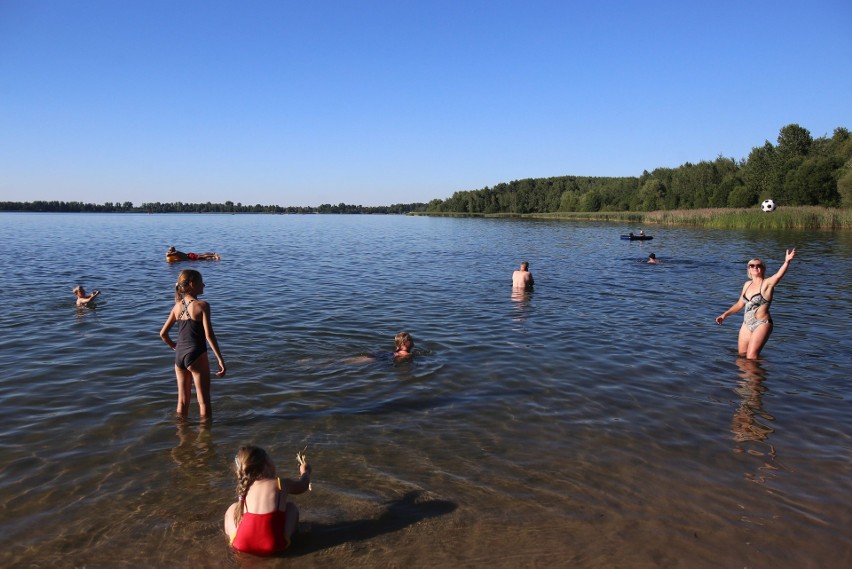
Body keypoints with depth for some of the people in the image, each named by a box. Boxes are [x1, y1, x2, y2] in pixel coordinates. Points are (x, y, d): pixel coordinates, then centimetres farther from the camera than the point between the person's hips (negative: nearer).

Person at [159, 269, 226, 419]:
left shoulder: (177, 306, 6)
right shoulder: (202, 305, -12)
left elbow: (163, 334, 9)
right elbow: (209, 335, -17)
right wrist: (220, 359, -14)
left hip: (179, 356, 6)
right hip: (196, 355, -6)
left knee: (182, 401, 18)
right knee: (204, 401, 6)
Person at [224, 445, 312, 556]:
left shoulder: (244, 489, 8)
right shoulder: (281, 484, 1)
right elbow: (303, 486, 23)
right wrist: (305, 472, 45)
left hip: (241, 546, 2)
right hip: (274, 546, -2)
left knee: (234, 508, 27)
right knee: (291, 507, 22)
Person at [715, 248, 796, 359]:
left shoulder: (767, 283, -9)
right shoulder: (747, 284, 11)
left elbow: (779, 275, -31)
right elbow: (740, 304, 21)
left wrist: (787, 262, -49)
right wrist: (725, 314, 18)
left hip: (762, 324, -7)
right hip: (747, 324, 7)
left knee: (751, 357, -10)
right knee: (741, 354, 13)